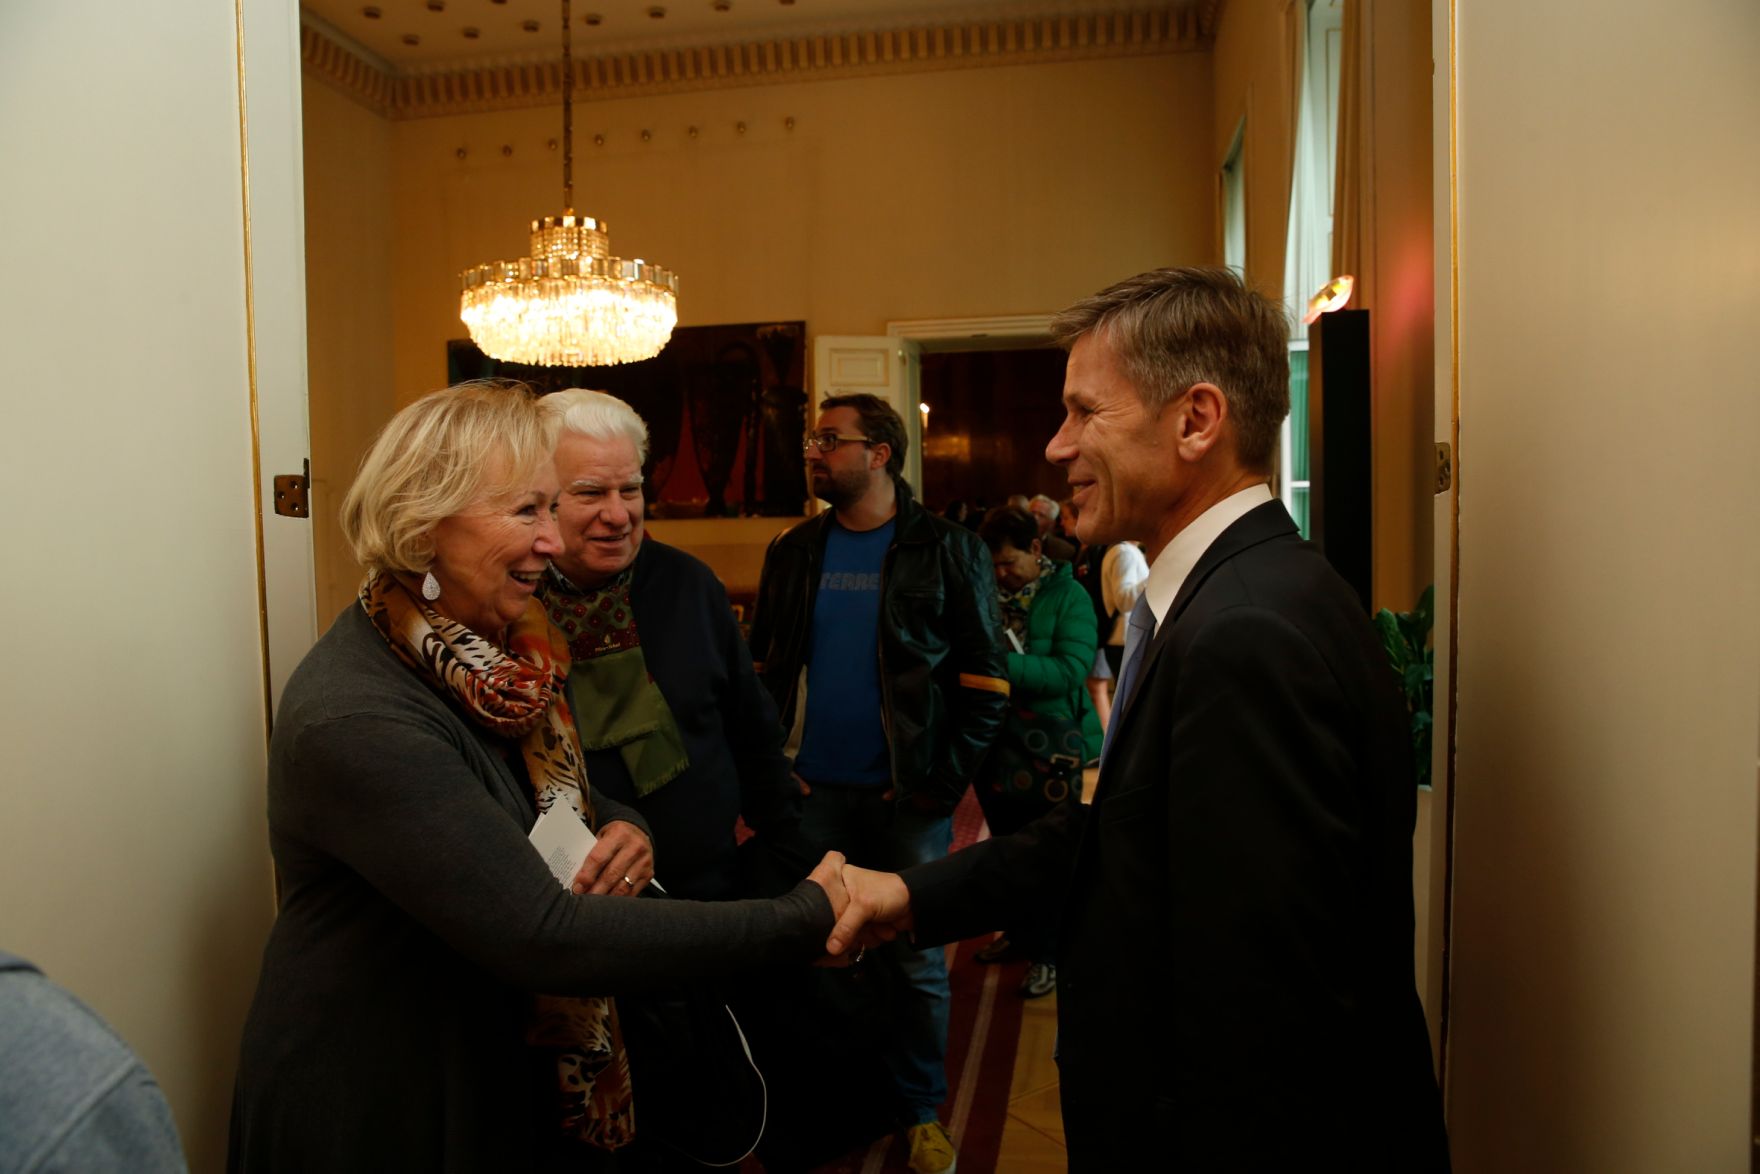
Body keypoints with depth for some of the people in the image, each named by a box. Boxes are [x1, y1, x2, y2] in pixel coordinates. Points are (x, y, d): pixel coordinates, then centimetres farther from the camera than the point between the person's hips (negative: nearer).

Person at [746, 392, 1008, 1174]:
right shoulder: (792, 553, 7)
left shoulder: (947, 551, -3)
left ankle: (922, 1110, 29)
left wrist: (947, 778, -8)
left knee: (917, 961, 8)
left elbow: (986, 678, -3)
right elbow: (766, 669, 11)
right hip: (815, 791, 3)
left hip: (909, 795, -3)